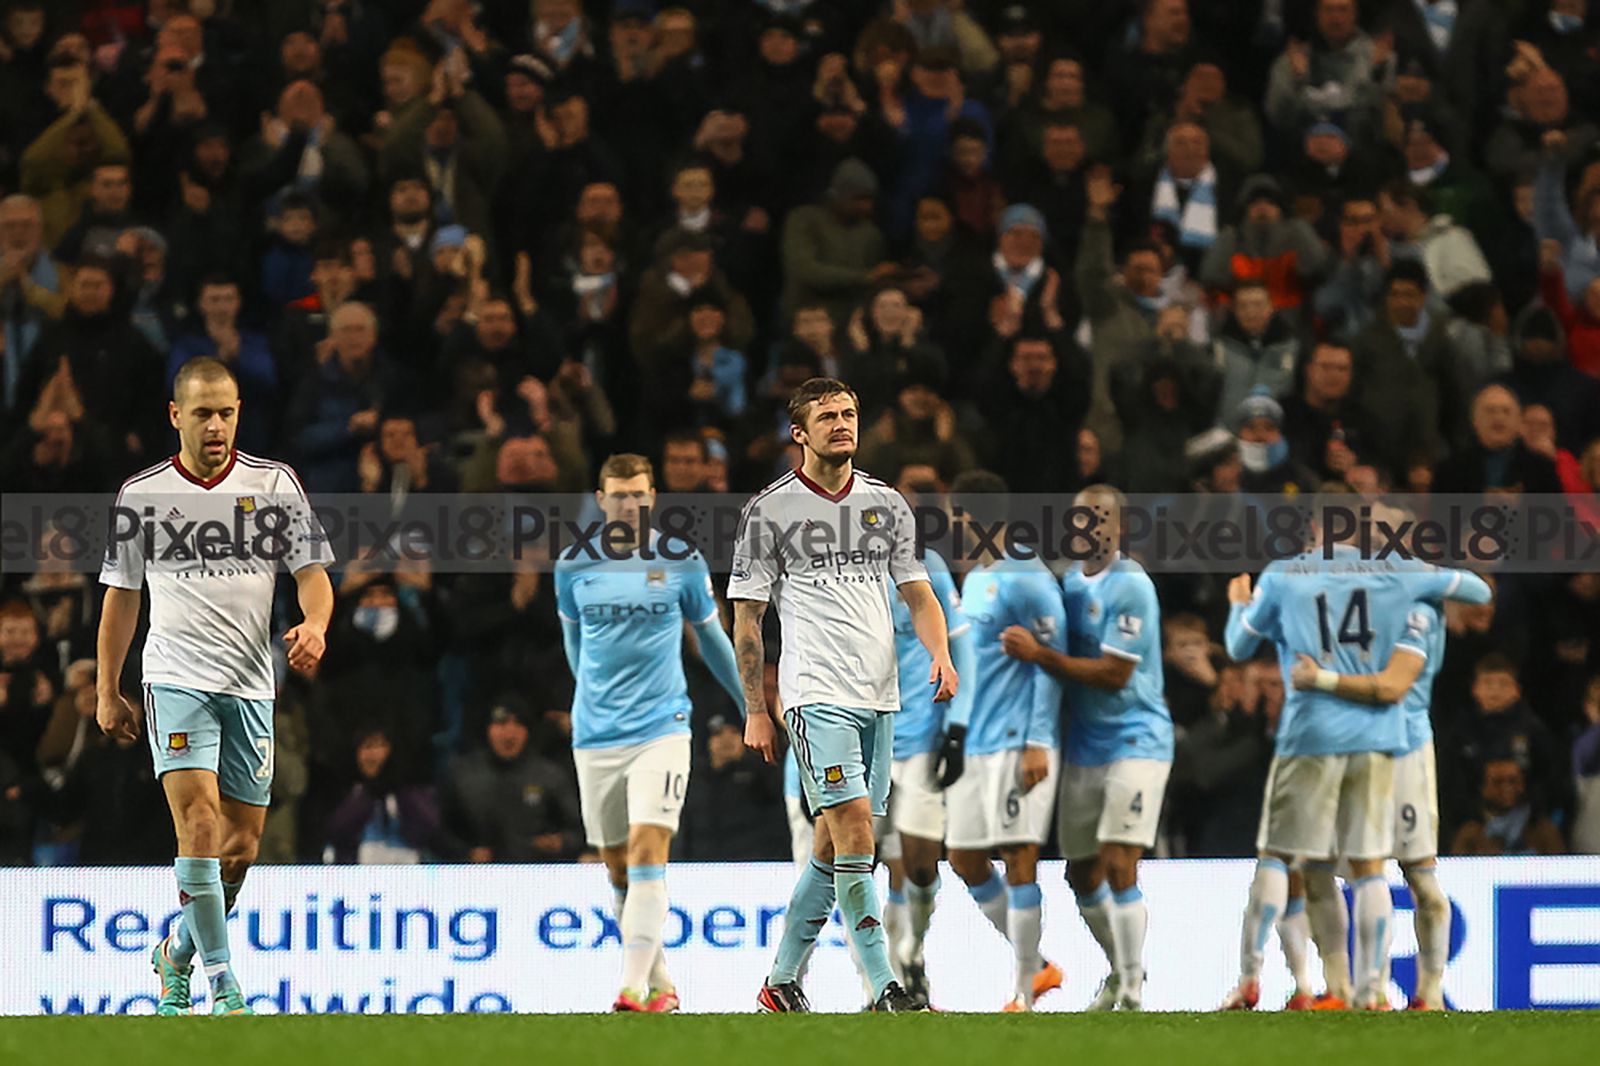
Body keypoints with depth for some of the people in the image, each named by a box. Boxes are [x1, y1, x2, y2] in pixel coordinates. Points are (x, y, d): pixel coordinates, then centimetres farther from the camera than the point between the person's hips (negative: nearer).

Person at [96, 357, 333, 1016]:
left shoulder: (273, 484, 4)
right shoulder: (142, 494, 5)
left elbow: (312, 572, 2)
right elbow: (121, 596, 13)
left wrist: (314, 625, -20)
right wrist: (108, 692, 12)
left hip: (250, 687, 2)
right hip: (176, 681, -2)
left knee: (241, 844, 5)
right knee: (200, 823, -19)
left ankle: (179, 952, 30)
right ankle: (222, 983, -19)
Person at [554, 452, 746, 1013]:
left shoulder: (681, 562, -1)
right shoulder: (574, 566, 4)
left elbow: (710, 635, 13)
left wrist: (751, 703, 20)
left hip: (660, 728, -3)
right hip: (596, 733, 3)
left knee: (647, 849, -16)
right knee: (617, 864, 6)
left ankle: (634, 987, -22)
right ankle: (660, 983, 19)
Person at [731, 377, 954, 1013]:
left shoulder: (886, 503, 13)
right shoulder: (769, 511, 0)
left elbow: (917, 592, 14)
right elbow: (747, 618, 2)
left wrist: (941, 654, -5)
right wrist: (755, 711, -1)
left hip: (880, 697, 5)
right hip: (817, 694, -5)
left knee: (833, 846, 8)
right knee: (854, 829, -17)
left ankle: (781, 982, 19)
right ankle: (885, 990, -19)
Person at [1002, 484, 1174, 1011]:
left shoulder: (1130, 587, -13)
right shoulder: (1071, 581, 12)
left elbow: (1114, 674, -18)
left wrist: (1040, 655, -19)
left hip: (1135, 740, -8)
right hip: (1084, 745, 8)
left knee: (1118, 867, -15)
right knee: (1083, 875, 12)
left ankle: (1132, 994, -9)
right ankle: (1121, 972, 32)